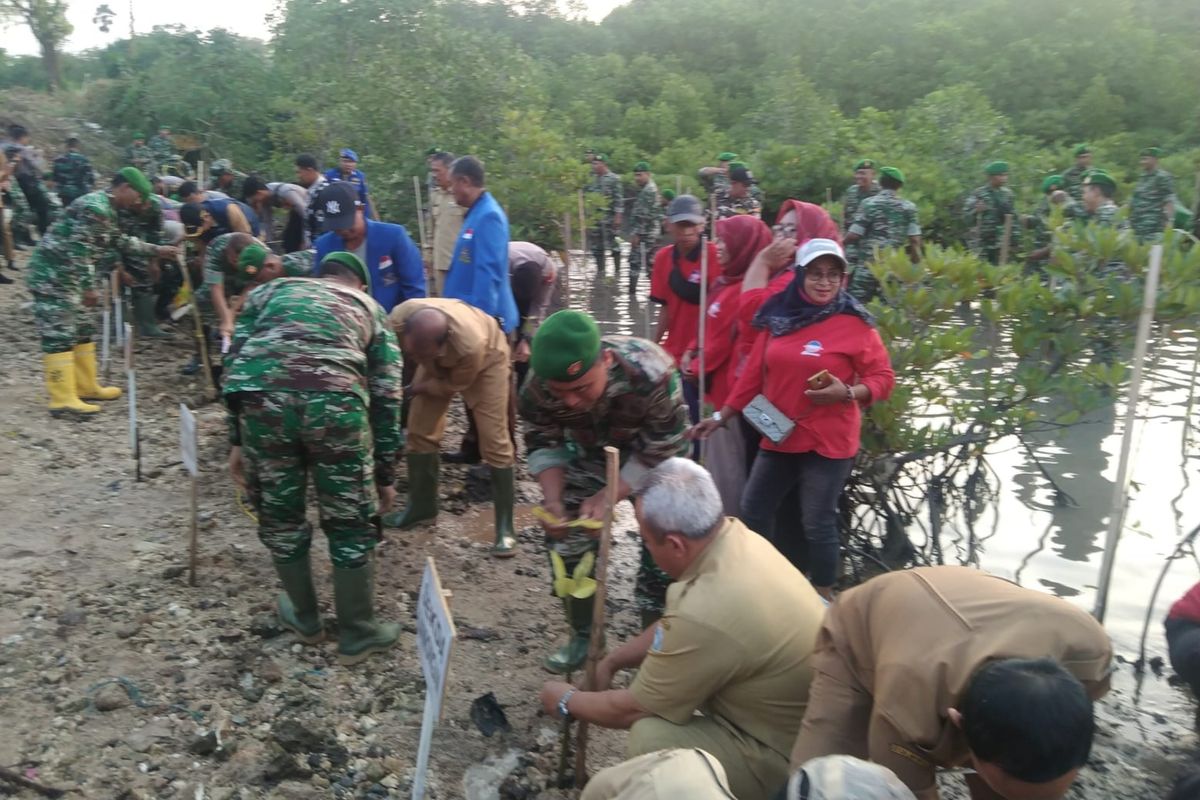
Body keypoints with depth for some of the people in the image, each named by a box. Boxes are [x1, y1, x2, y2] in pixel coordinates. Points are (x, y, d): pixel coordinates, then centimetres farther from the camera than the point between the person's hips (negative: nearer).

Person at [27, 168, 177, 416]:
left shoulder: (105, 209, 14)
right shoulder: (95, 208, -19)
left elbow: (121, 241, 28)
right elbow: (78, 250, -25)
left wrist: (156, 250, 28)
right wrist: (89, 287, -21)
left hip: (66, 278, 11)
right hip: (52, 276, -11)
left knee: (82, 330, 15)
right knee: (59, 336, -11)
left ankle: (86, 387, 24)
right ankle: (63, 400, -11)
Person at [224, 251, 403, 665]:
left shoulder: (269, 290, 33)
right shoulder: (371, 309, 30)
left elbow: (235, 361, 20)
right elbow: (386, 399, 23)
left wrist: (236, 440, 22)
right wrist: (385, 474, 27)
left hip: (262, 398, 1)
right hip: (335, 402, -1)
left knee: (279, 515, 22)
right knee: (349, 524, 15)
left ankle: (305, 618, 40)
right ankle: (357, 634, 29)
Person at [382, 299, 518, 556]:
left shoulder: (471, 344, -45)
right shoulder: (399, 318, -36)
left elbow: (454, 385, -24)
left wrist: (417, 388, -15)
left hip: (486, 358, -4)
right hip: (439, 362, 5)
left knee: (494, 441, -10)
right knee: (419, 430, 1)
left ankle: (505, 527, -2)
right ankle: (421, 506, 20)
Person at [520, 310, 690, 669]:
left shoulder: (652, 374, -42)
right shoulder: (538, 386, -31)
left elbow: (661, 456, -29)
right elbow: (543, 445, -14)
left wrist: (606, 498, -35)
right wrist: (553, 500, -30)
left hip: (655, 457, -3)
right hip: (591, 454, 3)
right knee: (568, 540, 3)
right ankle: (584, 636, 24)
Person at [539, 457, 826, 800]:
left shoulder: (706, 615, -33)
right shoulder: (736, 536, -8)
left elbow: (633, 710, -15)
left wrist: (566, 702, 3)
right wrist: (611, 661, 13)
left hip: (790, 754, -9)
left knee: (648, 737, -23)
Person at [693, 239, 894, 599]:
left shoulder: (855, 323, -9)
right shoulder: (778, 318, 3)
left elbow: (883, 377, -6)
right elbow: (754, 374, 8)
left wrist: (847, 393, -24)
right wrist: (721, 416, 8)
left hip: (829, 441, -5)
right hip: (778, 435, 5)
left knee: (817, 524, 2)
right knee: (753, 512, 12)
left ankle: (823, 600, 23)